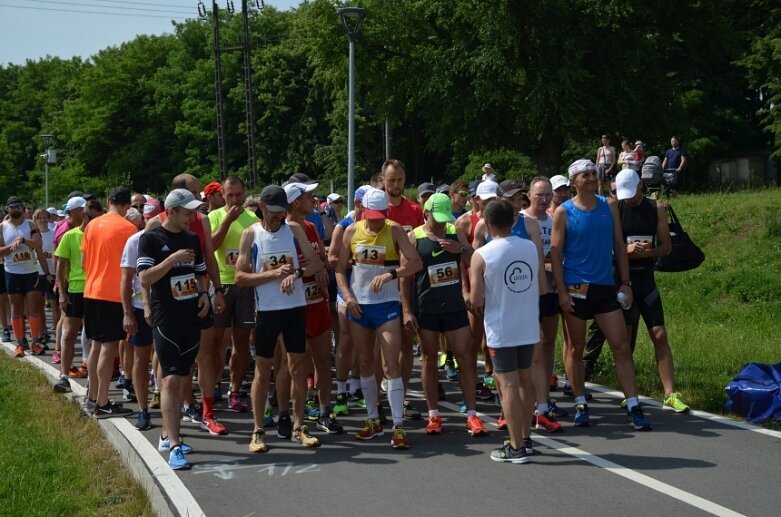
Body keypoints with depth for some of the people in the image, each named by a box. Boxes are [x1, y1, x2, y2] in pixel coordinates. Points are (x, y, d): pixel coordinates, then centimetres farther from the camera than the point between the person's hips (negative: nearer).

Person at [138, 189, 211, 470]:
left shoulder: (192, 239, 13)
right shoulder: (151, 239, -6)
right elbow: (145, 278, -13)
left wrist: (204, 293, 4)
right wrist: (173, 258, -21)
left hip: (192, 318, 7)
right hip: (166, 320, -7)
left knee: (182, 380, 11)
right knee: (170, 380, -12)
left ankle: (167, 435, 24)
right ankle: (174, 446, -15)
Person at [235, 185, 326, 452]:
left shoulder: (294, 229, 3)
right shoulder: (250, 234, -3)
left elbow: (316, 262, -1)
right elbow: (240, 277, -7)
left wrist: (296, 273, -20)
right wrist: (272, 274, -18)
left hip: (296, 307, 2)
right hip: (267, 309, -2)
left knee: (298, 365, 6)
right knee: (262, 368, 3)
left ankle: (298, 427, 16)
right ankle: (258, 431, 10)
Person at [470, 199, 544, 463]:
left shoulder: (481, 255, -12)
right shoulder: (531, 247, 0)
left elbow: (476, 300, -11)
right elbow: (542, 286, 6)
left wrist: (481, 305, 11)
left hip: (501, 329, -5)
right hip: (529, 326, 5)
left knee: (508, 385, 0)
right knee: (524, 379, 18)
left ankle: (516, 447, 2)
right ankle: (525, 437, 29)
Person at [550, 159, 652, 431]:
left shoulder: (609, 206, 6)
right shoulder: (563, 212, -3)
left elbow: (619, 246, 9)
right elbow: (555, 253, -5)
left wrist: (625, 283, 3)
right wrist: (561, 291, -11)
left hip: (605, 288, 3)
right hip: (575, 289, -3)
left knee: (622, 348, -1)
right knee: (575, 348, 7)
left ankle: (633, 407, 1)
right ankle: (580, 405, 18)